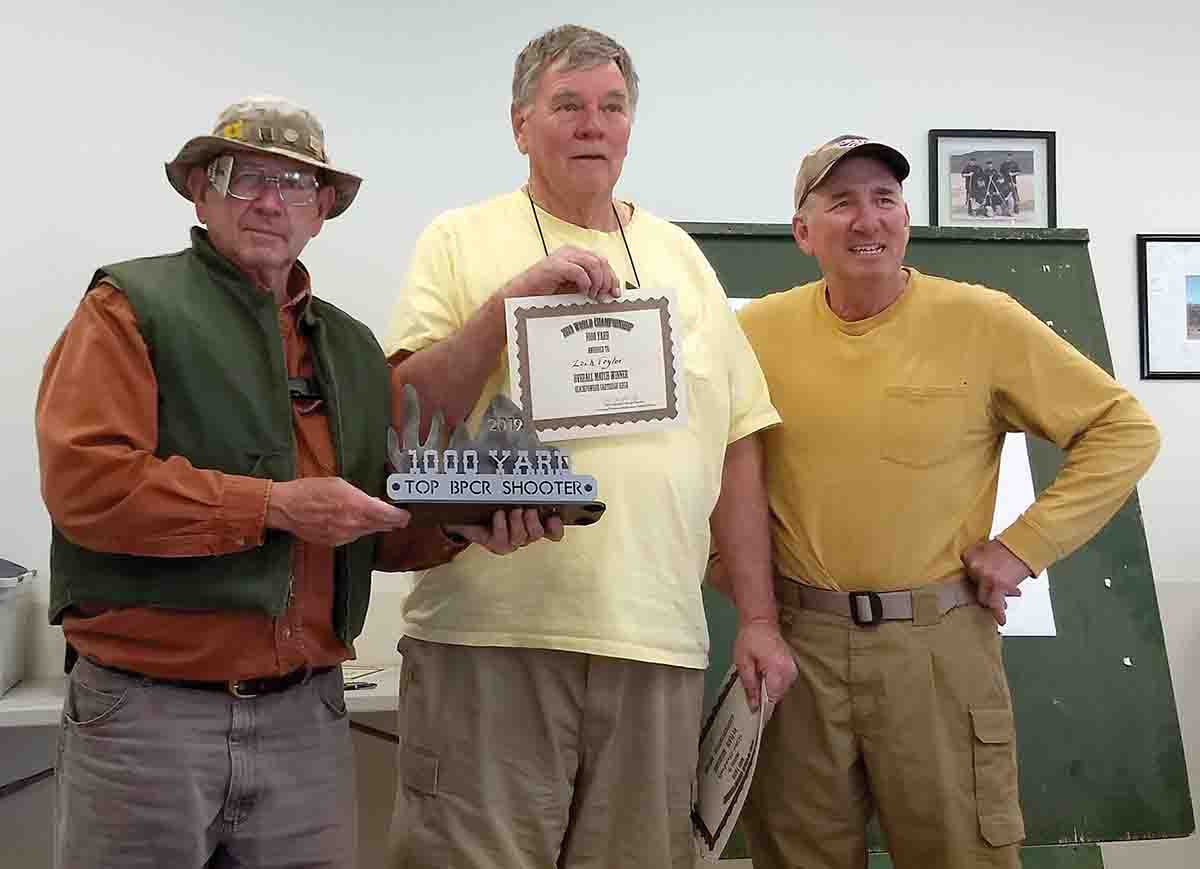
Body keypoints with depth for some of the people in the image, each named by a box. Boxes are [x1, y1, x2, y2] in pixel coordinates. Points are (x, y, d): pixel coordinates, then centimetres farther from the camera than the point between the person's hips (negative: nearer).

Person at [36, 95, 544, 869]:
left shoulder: (353, 348, 14)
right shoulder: (133, 308, -2)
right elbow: (84, 479, -16)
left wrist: (458, 521, -3)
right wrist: (276, 505, -17)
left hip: (307, 716, 5)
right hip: (148, 711, -4)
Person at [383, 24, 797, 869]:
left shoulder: (681, 257, 16)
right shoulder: (461, 241, 5)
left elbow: (738, 444, 15)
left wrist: (759, 617, 10)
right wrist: (510, 300, -16)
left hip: (658, 640, 4)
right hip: (491, 633, -3)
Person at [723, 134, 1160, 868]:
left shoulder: (982, 321, -5)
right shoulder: (758, 332, 1)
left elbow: (1125, 431, -2)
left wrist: (1024, 546, -6)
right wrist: (718, 547, 5)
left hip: (939, 642, -2)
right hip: (795, 639, 2)